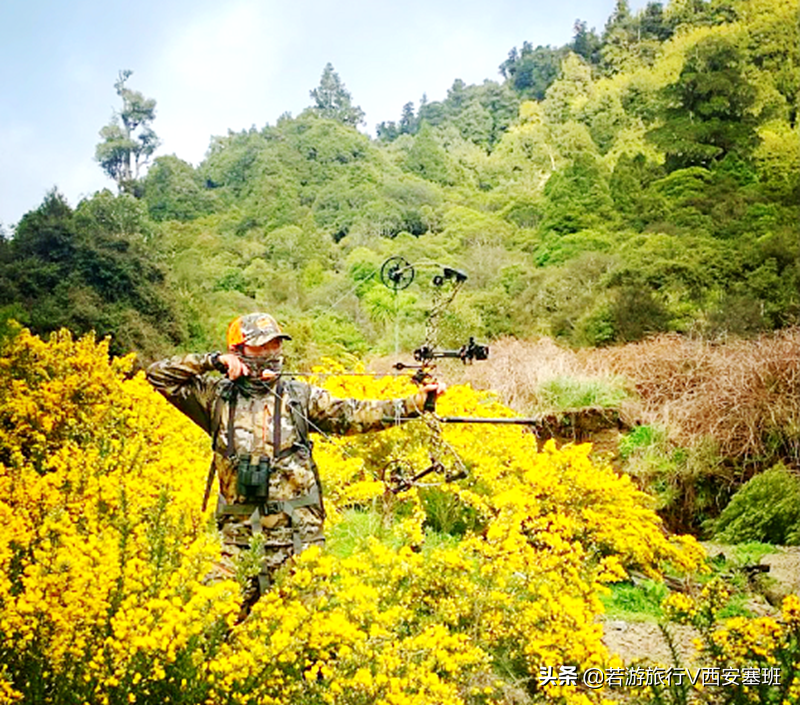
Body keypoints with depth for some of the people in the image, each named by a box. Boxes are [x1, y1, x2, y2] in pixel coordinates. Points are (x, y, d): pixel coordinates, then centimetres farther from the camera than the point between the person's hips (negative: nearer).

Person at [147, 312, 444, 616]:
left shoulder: (299, 396, 8)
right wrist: (214, 361, -4)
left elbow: (350, 415, -1)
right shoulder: (217, 396, 8)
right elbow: (158, 374, 7)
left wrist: (413, 403, -13)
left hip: (299, 533, 0)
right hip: (240, 537, 0)